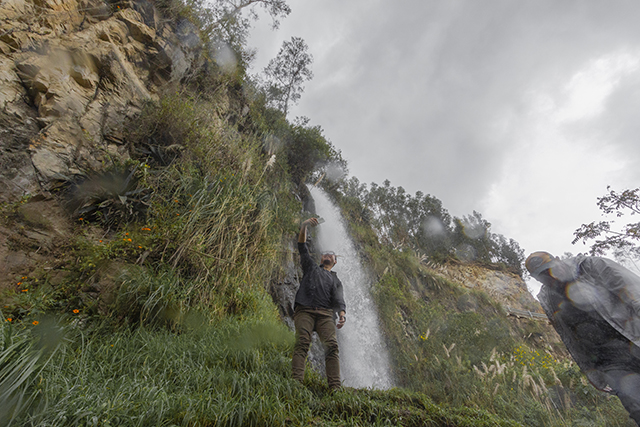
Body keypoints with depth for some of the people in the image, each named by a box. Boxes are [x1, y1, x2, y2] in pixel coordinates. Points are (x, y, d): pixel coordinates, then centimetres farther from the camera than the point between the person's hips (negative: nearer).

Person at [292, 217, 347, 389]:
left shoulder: (336, 280, 28)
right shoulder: (311, 267, 28)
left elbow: (338, 299, 9)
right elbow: (302, 247, 17)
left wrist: (342, 313, -14)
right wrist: (304, 226, 4)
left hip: (325, 314, 1)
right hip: (304, 310, -1)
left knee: (332, 345, -19)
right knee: (302, 342, -22)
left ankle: (335, 387, -23)